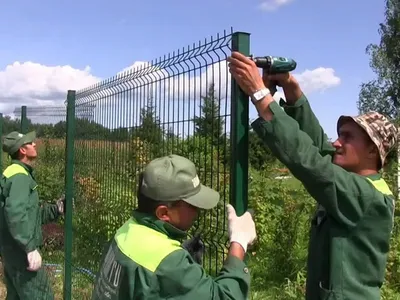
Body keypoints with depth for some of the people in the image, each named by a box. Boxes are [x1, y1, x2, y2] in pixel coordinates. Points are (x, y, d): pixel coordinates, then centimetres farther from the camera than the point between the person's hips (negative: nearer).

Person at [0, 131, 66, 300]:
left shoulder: (14, 173, 17)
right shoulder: (20, 176, -17)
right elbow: (16, 214, -32)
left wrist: (55, 210, 12)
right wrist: (30, 247, -34)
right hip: (21, 251, -10)